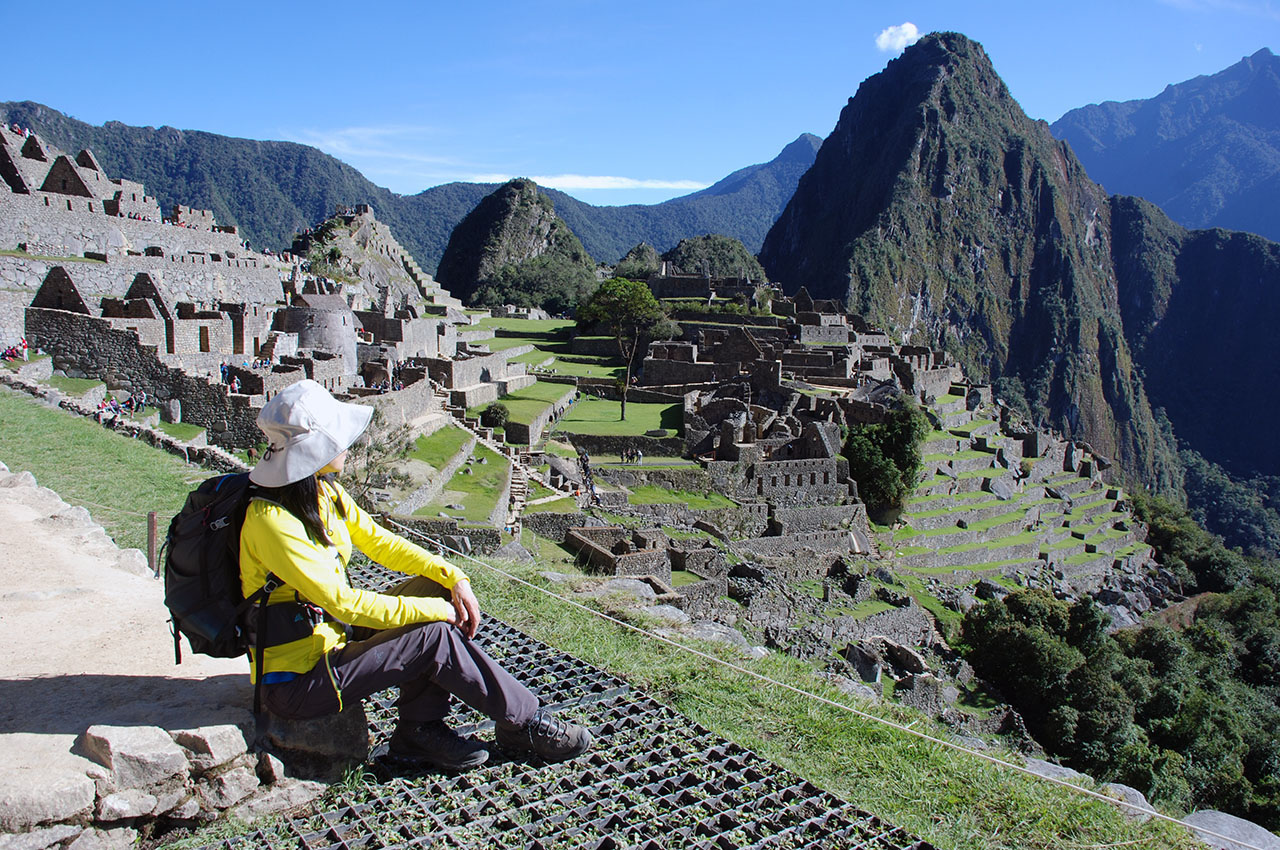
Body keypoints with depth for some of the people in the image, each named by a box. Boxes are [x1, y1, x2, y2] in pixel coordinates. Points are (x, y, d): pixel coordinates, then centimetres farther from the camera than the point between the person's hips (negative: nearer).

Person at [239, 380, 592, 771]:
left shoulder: (325, 493, 2)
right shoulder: (271, 520, -25)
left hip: (331, 636, 9)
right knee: (436, 637, -19)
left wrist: (454, 578, -6)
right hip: (296, 683, -9)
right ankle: (527, 724, 0)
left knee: (435, 587, -6)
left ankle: (419, 730, -3)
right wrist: (435, 611, -20)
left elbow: (380, 541, 8)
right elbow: (344, 603, -28)